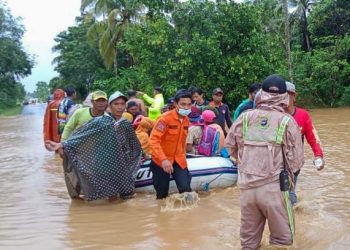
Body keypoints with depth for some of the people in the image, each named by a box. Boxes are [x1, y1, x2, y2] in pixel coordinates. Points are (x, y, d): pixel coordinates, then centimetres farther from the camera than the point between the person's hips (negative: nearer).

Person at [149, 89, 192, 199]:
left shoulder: (186, 120, 3)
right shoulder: (165, 118, -18)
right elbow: (154, 140, -26)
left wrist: (183, 157, 16)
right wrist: (163, 159, -35)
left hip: (178, 160, 5)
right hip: (161, 161, -5)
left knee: (186, 189, -11)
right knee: (162, 194, 5)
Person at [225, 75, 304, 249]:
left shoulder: (245, 117, 1)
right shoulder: (287, 121, -7)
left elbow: (229, 145, 10)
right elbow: (296, 161, -7)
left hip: (246, 187, 3)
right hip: (274, 187, -3)